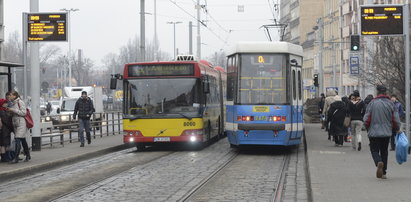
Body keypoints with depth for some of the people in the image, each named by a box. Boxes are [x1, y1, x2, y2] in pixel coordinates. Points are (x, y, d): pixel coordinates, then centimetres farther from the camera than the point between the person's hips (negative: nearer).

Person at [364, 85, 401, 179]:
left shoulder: (372, 103, -6)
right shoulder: (391, 104, -1)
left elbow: (366, 119, -4)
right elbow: (396, 120, -1)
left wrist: (368, 129, 14)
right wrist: (397, 129, 17)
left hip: (374, 133, -2)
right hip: (387, 133, 2)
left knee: (374, 150, 5)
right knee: (384, 151, 14)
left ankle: (379, 162, -26)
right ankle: (383, 172, 14)